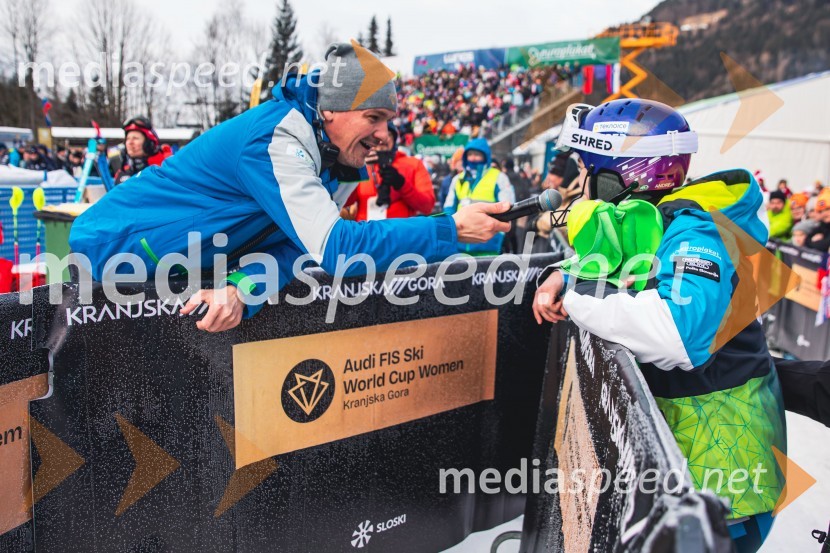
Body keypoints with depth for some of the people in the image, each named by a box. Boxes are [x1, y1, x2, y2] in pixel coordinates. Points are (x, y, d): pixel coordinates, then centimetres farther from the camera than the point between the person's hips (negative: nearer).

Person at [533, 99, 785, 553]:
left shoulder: (693, 232, -26)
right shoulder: (643, 218, 0)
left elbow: (680, 333, -42)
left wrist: (581, 298, -31)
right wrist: (563, 277, -5)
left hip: (719, 425, -8)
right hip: (669, 406, 9)